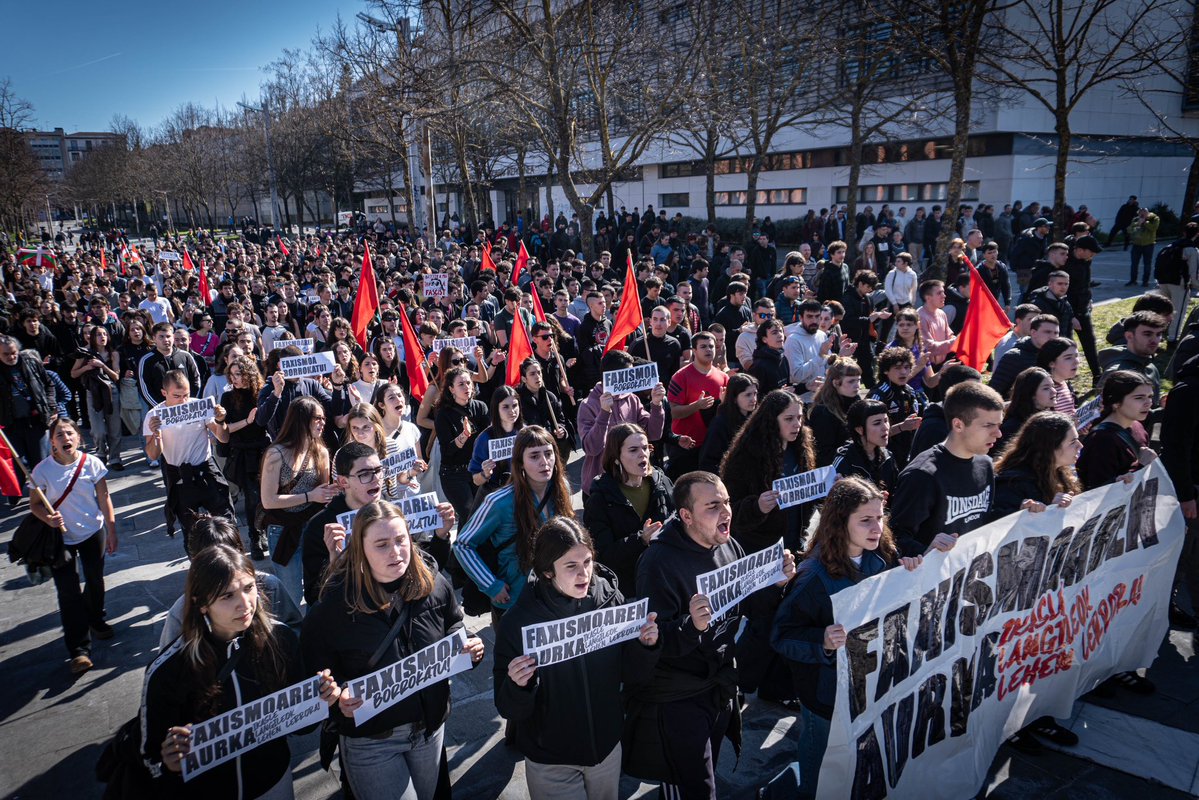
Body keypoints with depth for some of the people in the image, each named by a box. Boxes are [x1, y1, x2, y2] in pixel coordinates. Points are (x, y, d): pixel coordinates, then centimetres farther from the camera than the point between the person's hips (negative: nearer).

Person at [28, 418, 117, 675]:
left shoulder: (92, 463, -11)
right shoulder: (43, 470, -14)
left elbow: (104, 498, -3)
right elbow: (35, 504, -5)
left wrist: (111, 531, -1)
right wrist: (48, 518, -26)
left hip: (93, 532, 2)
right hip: (60, 537, -2)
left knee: (95, 581, 18)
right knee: (68, 592, -4)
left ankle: (95, 621, 46)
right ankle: (79, 649, 2)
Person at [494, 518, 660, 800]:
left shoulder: (609, 598, -14)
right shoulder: (518, 622, -22)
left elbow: (626, 672, 0)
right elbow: (509, 711, -15)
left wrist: (645, 646, -19)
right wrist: (518, 686, -35)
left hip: (608, 745, 3)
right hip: (551, 762, -3)